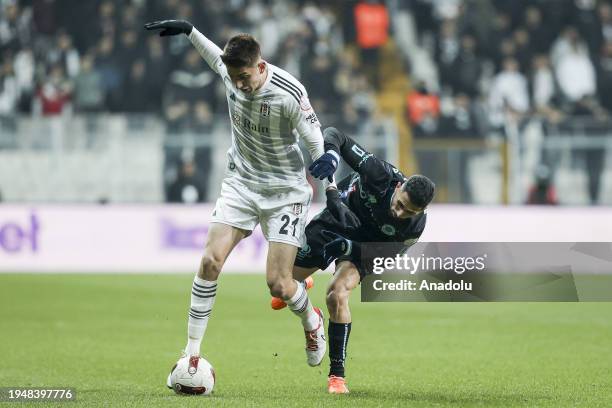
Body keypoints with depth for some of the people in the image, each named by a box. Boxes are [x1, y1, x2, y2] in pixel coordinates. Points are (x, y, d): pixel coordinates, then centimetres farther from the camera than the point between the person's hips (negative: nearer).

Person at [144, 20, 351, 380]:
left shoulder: (290, 94, -25)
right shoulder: (231, 72, -10)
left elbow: (318, 143, -13)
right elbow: (216, 56, 17)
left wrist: (332, 192, -14)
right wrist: (188, 30, 19)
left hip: (286, 191, -4)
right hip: (242, 183, 4)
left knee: (278, 283, -8)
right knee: (211, 261, -14)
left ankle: (312, 322, 29)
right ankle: (192, 355, -7)